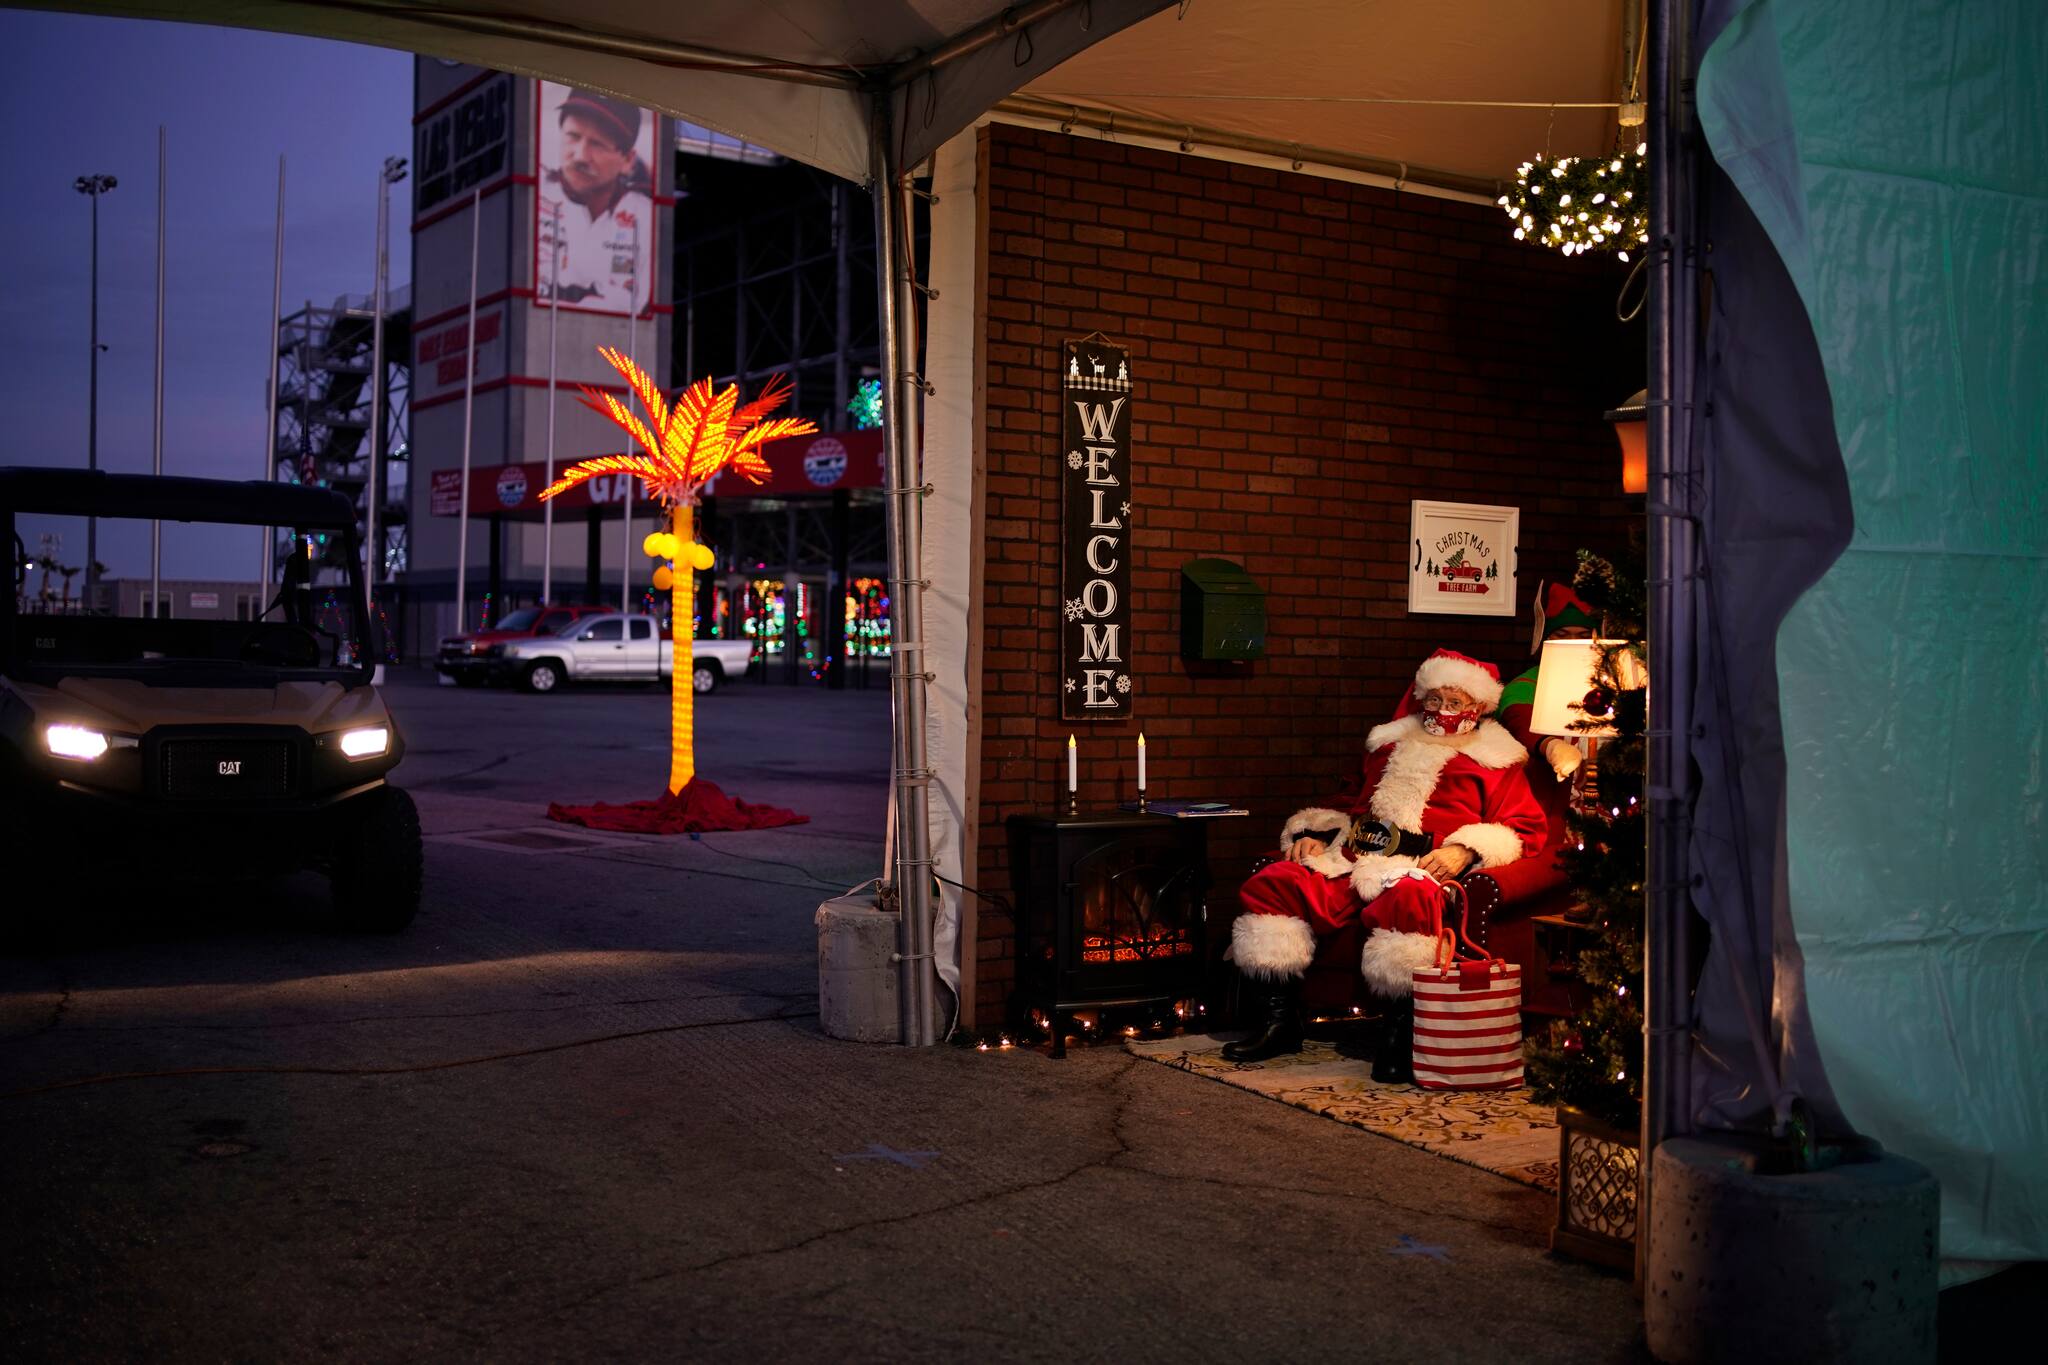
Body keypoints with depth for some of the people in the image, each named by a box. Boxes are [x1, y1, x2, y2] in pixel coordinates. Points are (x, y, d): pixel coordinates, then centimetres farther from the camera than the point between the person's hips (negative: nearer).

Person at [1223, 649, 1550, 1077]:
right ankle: (1280, 1020, -13)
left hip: (1421, 870, -5)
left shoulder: (1494, 761, 16)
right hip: (1353, 863, 5)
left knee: (1408, 899, -42)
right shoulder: (1393, 747, 32)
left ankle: (1400, 1032, -31)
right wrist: (1314, 833, 17)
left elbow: (1528, 827, 4)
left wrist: (1466, 851, -12)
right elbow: (1353, 805, 38)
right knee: (1271, 882, -18)